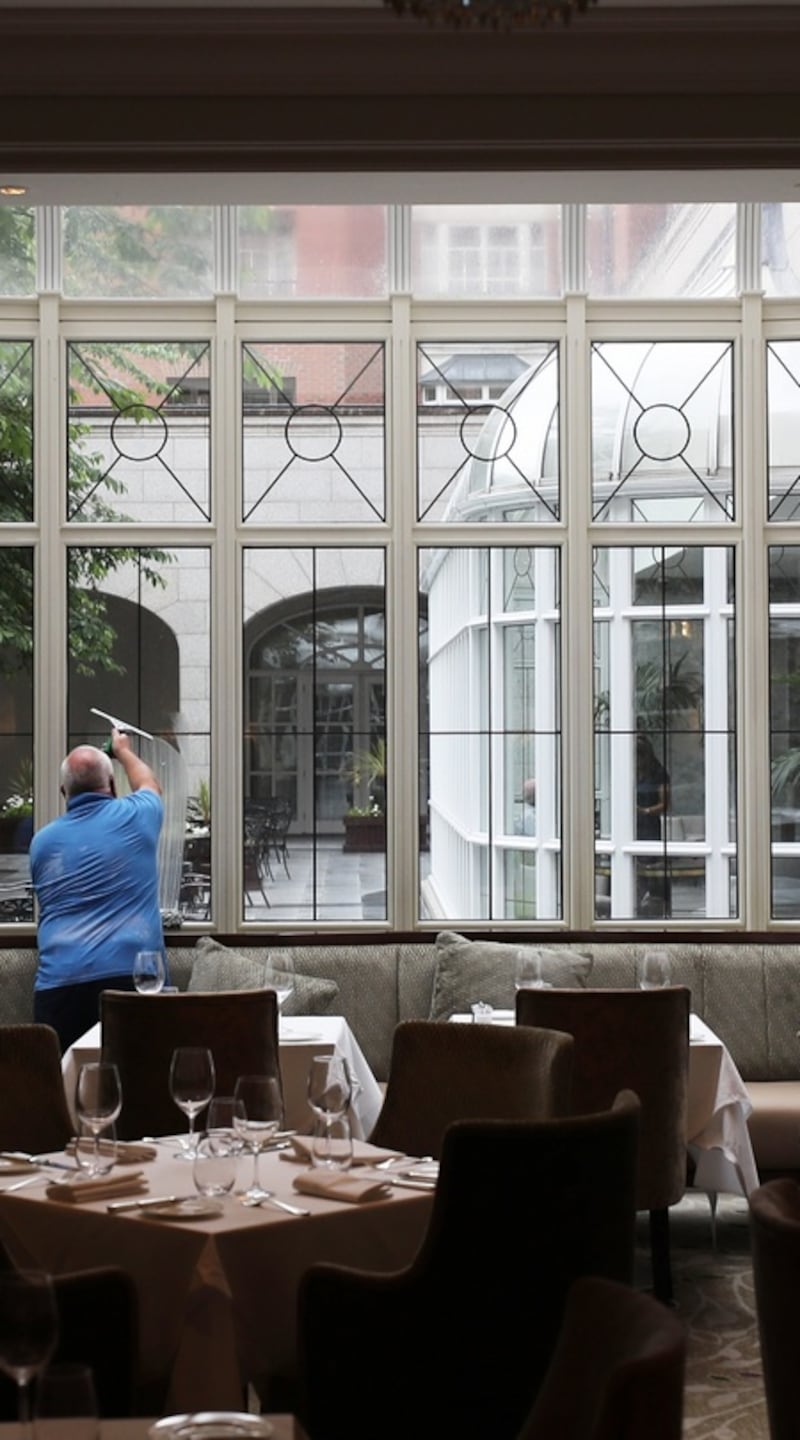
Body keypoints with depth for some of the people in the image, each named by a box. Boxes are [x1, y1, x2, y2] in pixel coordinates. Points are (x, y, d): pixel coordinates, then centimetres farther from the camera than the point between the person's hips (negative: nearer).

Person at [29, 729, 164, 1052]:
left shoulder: (42, 841, 12)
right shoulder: (136, 817, 6)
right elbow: (150, 787, 32)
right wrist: (123, 750, 51)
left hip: (59, 980, 2)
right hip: (131, 974, -2)